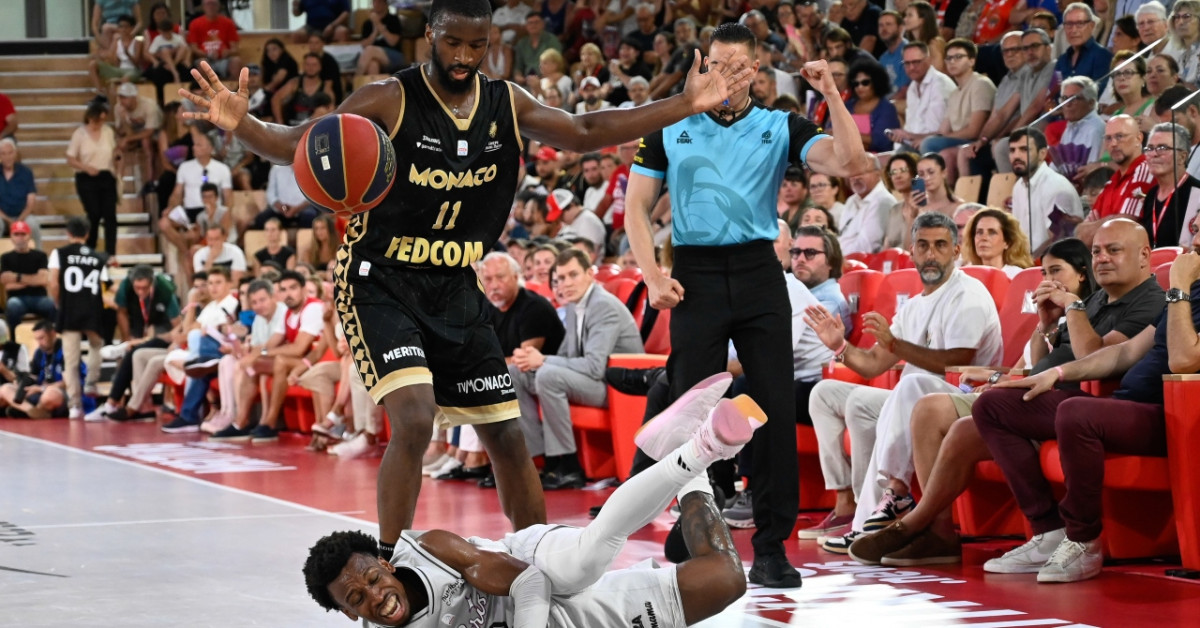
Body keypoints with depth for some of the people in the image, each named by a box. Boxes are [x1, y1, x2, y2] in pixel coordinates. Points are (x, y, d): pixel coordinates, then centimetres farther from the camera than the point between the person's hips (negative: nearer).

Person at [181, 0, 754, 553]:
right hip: (380, 285, -6)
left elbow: (584, 133, 14)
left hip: (455, 291, 6)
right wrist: (241, 124, -40)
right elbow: (295, 145, -19)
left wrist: (685, 106, 9)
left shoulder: (507, 105, 1)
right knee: (415, 420, -25)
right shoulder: (390, 101, -14)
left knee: (507, 435, 9)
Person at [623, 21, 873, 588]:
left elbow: (849, 163, -6)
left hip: (759, 272, 0)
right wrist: (652, 275, -4)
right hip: (695, 274, 0)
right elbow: (637, 207, 9)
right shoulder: (670, 130, 8)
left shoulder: (780, 128, 7)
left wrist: (831, 94, -15)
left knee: (776, 409, -5)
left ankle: (771, 547, 0)